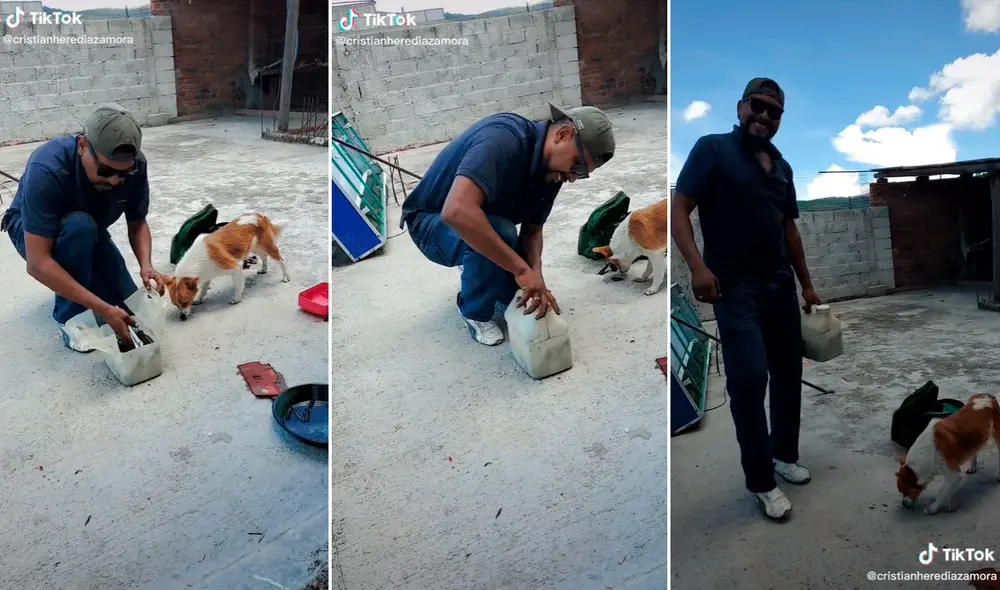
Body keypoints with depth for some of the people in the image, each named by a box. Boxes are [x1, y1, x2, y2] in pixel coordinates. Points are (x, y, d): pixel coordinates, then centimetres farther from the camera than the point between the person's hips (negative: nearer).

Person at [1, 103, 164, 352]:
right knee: (80, 226, -37)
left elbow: (137, 223, -12)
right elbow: (37, 263, -41)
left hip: (89, 235, 4)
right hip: (32, 232, -4)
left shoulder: (134, 164, -27)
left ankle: (72, 284, 22)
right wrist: (103, 309, -47)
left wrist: (146, 265, -33)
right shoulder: (46, 168, -39)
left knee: (128, 309, -8)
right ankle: (70, 318, -17)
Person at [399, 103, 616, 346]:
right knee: (500, 233, -34)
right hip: (432, 221, -7)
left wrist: (535, 275, -27)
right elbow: (457, 211, -49)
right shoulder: (504, 139, -36)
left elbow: (532, 230, -6)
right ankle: (475, 312, -9)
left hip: (485, 224, 8)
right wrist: (522, 269, -46)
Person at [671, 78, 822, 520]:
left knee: (788, 373, 13)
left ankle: (784, 455, 32)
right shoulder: (712, 149, -3)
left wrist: (806, 283, 21)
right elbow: (679, 209, -11)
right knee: (749, 376, -12)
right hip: (734, 286, -7)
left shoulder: (781, 166, 16)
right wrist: (697, 265, -25)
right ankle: (761, 482, 2)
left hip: (781, 285, 7)